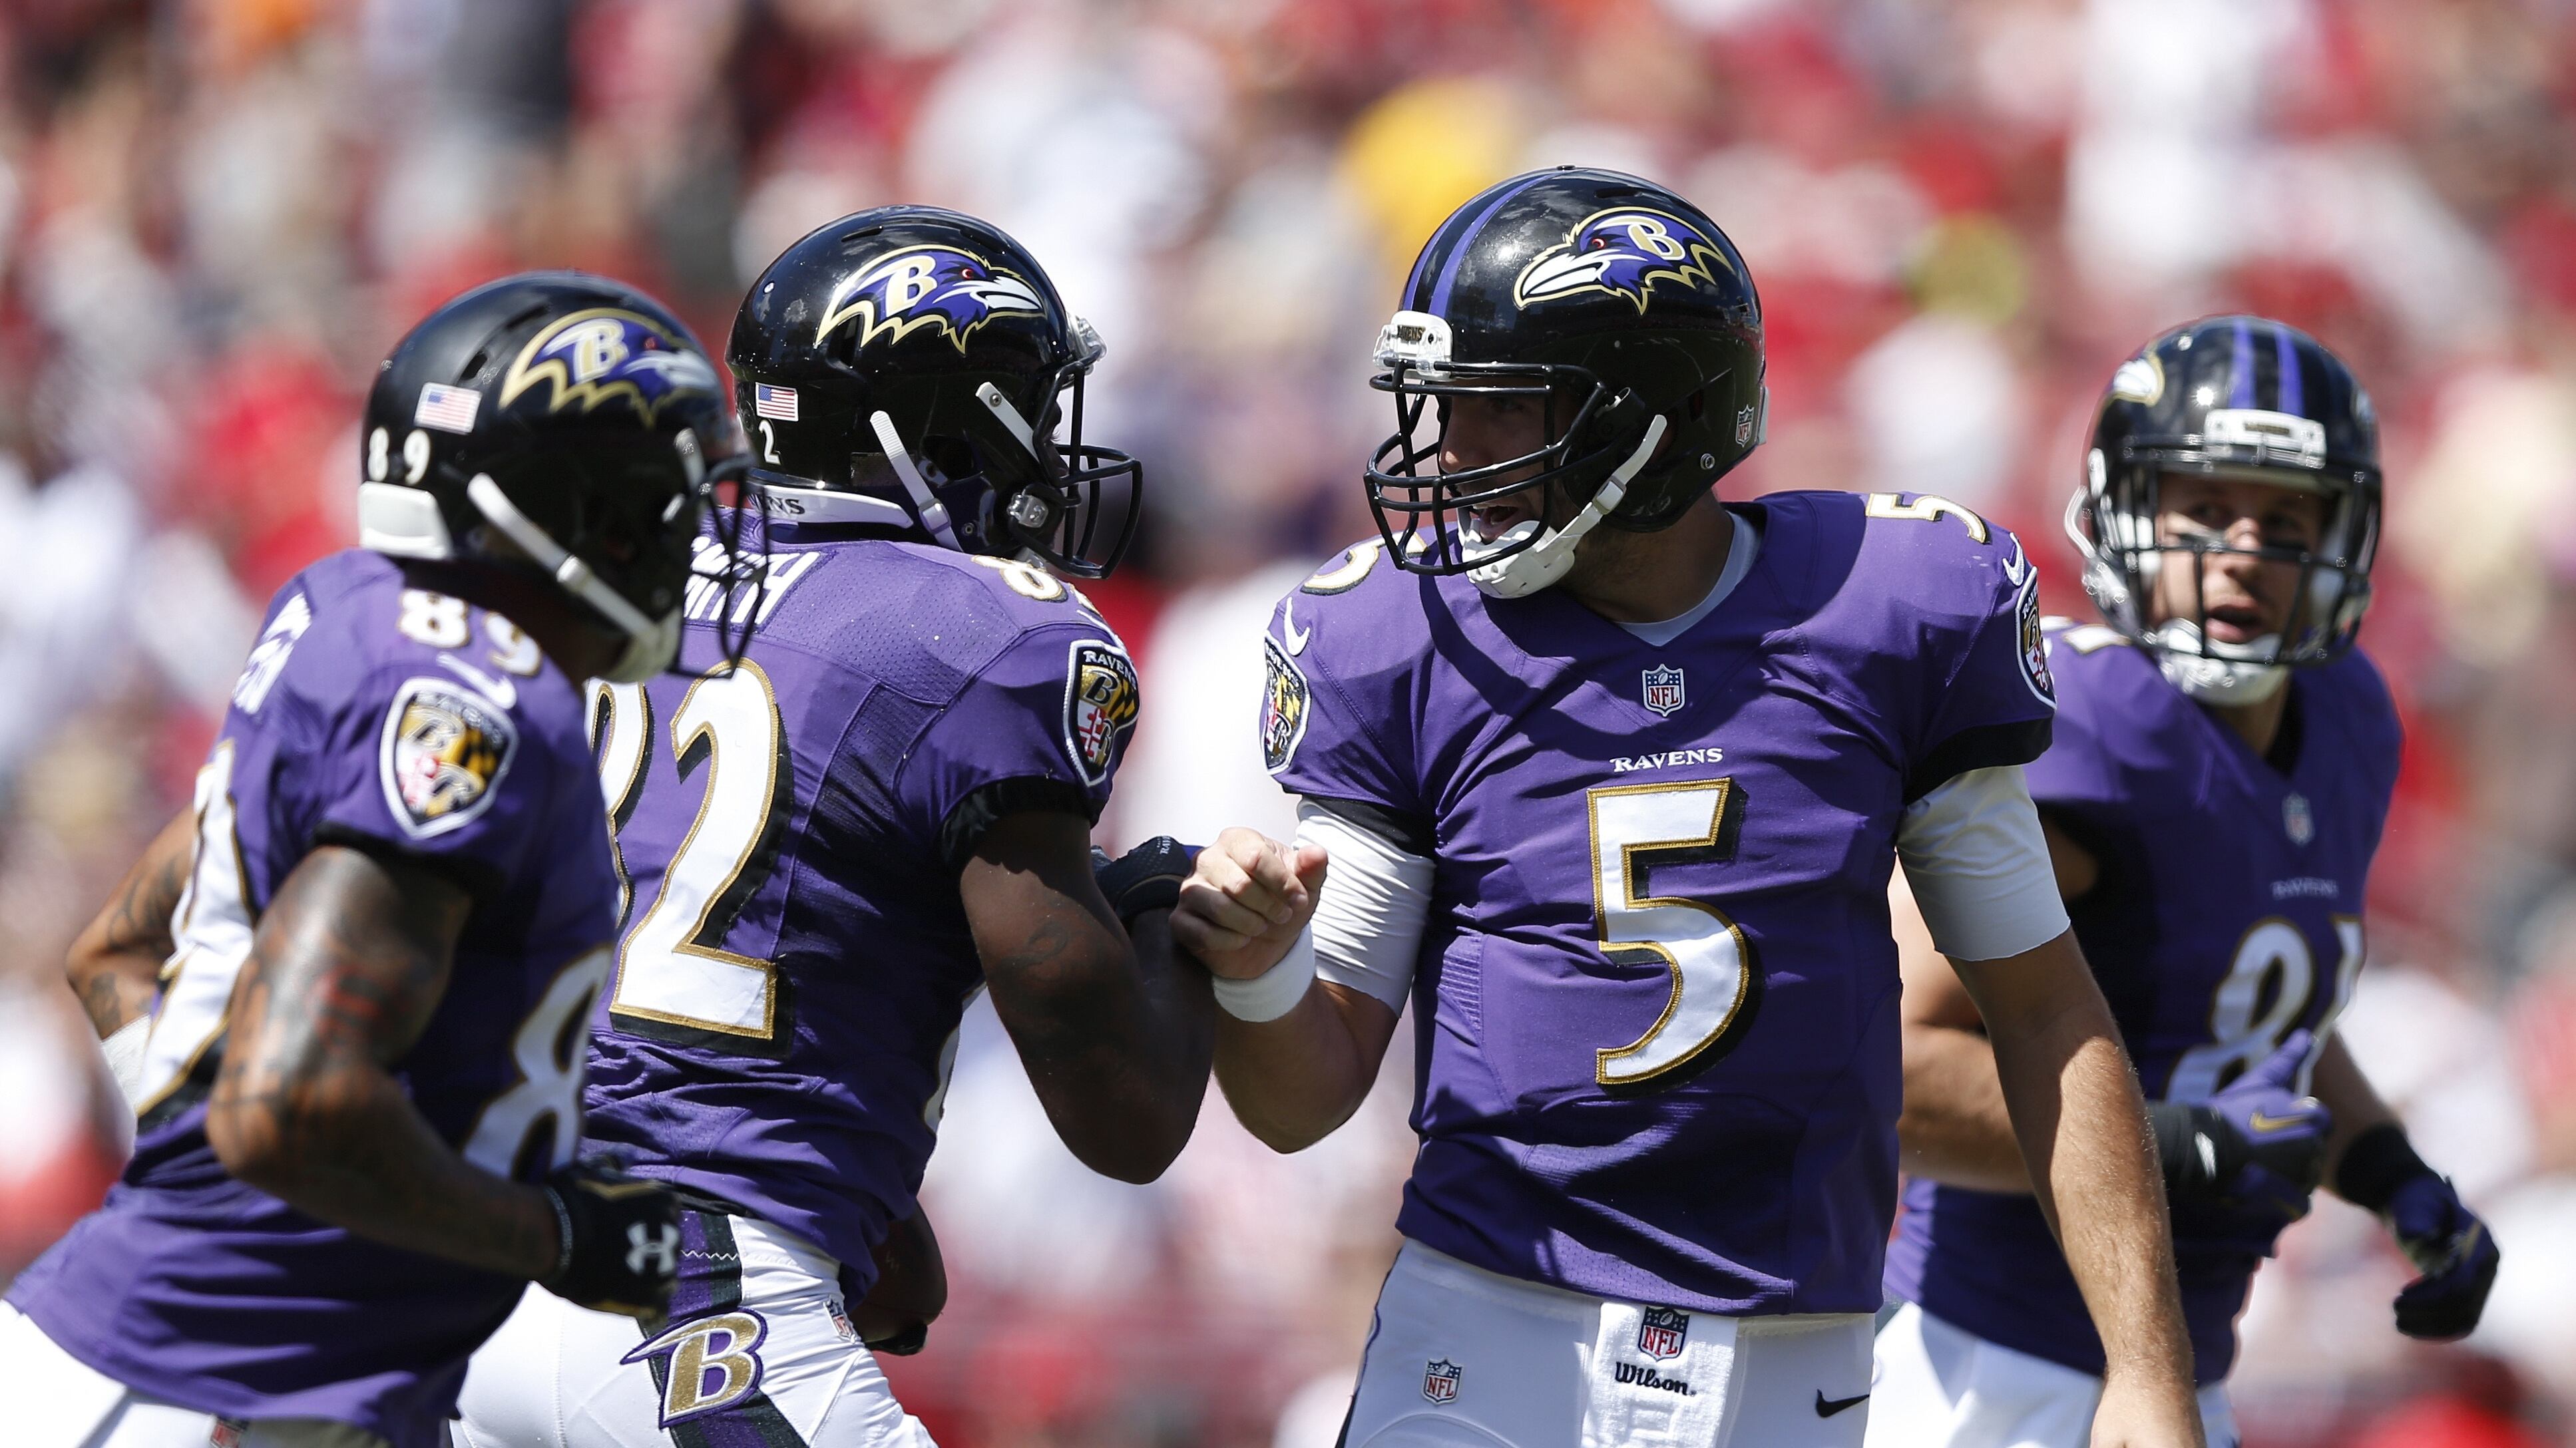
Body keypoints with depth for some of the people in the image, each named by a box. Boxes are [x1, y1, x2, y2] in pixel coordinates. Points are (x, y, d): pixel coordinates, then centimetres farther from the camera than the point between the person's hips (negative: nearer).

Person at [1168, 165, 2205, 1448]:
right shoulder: (1394, 645, -1)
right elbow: (1306, 1100, 3)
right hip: (1489, 1335, 0)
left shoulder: (1891, 615, -1)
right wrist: (1256, 976, -20)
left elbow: (2042, 1008, 6)